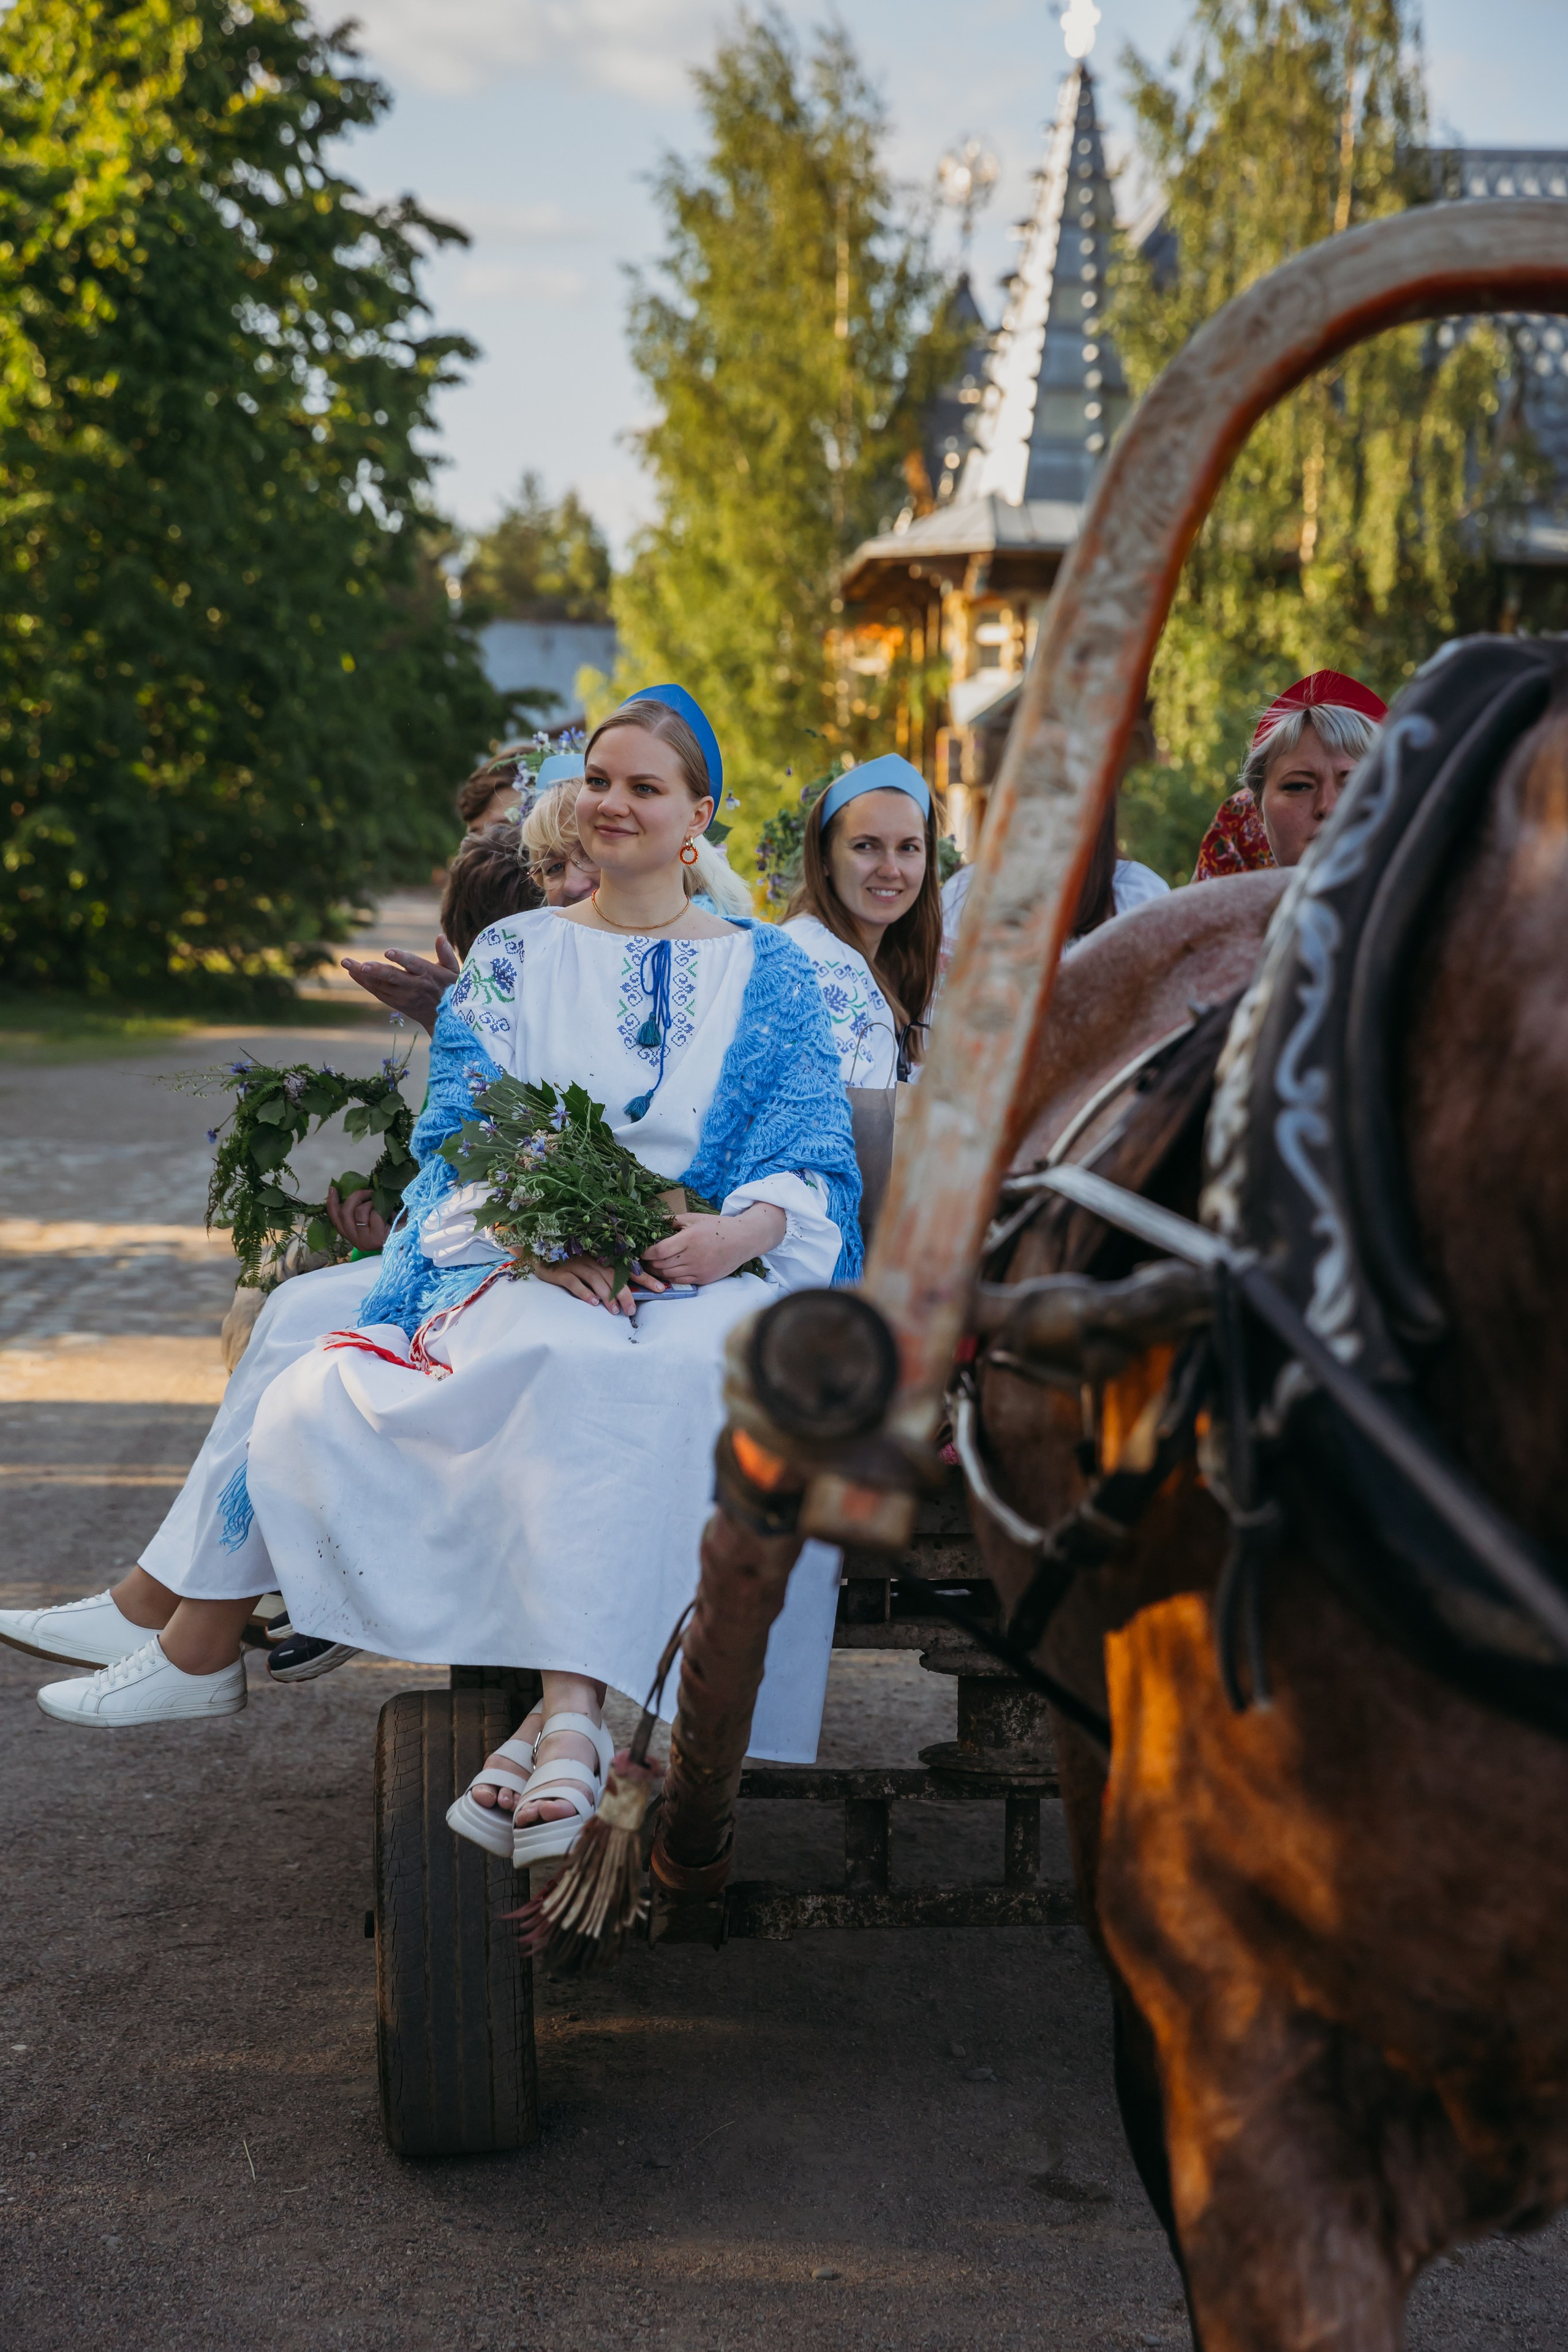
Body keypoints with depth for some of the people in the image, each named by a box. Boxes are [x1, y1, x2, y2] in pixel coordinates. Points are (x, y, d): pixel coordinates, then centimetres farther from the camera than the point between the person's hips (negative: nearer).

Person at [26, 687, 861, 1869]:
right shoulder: (514, 953, 19)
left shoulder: (769, 970, 16)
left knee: (637, 1380, -36)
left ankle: (569, 1715, -47)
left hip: (710, 1272, -1)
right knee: (572, 1362, -34)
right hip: (527, 1270, 2)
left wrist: (744, 1228, -16)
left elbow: (815, 1158, 6)